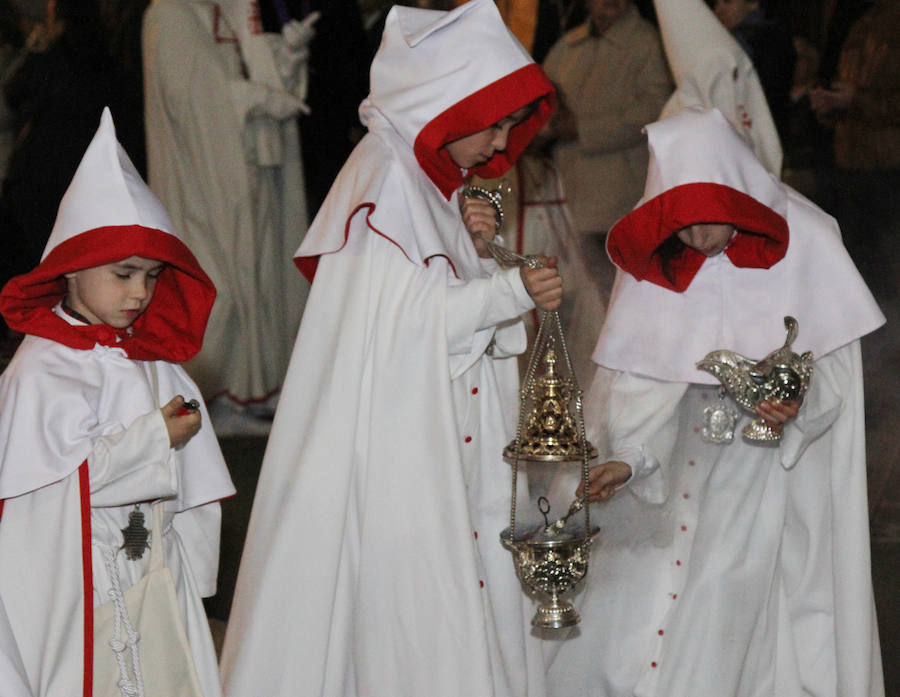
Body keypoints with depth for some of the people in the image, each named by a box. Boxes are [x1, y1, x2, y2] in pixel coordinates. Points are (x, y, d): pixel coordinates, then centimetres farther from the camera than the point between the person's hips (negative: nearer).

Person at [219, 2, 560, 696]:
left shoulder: (431, 184, 16)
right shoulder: (386, 179, -14)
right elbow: (411, 315, -19)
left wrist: (470, 247, -1)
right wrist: (513, 290, -25)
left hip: (442, 450, 10)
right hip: (393, 453, -10)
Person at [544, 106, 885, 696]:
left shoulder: (805, 245, -10)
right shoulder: (652, 262, -3)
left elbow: (834, 365, -5)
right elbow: (643, 382, -1)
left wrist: (799, 403, -26)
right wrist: (628, 459, -17)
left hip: (774, 472, -3)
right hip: (681, 468, 3)